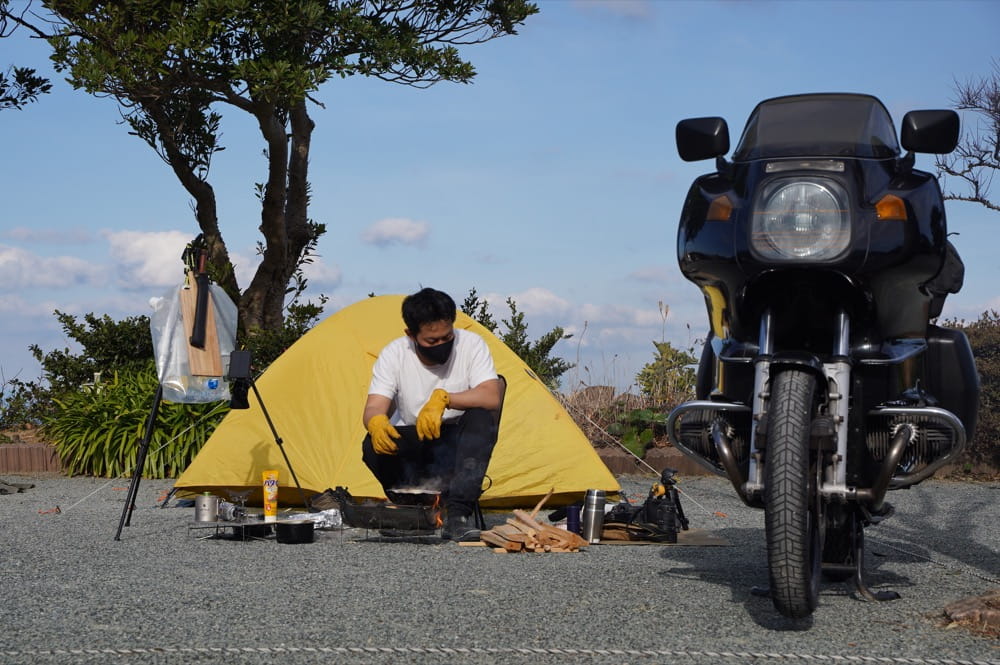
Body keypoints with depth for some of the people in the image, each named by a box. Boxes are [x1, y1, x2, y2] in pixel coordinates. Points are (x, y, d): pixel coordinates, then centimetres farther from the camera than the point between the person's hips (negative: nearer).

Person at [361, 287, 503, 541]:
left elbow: (492, 397, -26)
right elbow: (373, 408, -20)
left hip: (455, 445, 0)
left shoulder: (471, 344, -13)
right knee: (374, 446, -31)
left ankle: (457, 512, -34)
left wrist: (443, 397, -40)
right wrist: (376, 422, -45)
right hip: (412, 445, 0)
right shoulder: (394, 354, -10)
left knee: (482, 417, -33)